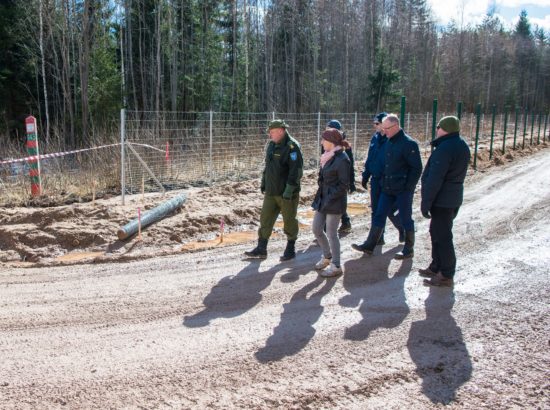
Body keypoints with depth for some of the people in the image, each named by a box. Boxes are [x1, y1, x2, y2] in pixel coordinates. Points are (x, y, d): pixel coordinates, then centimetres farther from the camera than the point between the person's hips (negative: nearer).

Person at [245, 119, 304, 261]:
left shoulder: (292, 146, -16)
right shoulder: (272, 145, 10)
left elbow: (296, 170, -21)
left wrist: (289, 190, -24)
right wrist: (263, 183, 17)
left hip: (287, 193, -7)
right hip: (271, 191, 8)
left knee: (289, 220, 6)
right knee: (265, 219, 7)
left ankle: (291, 249, 22)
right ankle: (261, 248, 14)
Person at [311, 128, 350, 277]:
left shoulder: (342, 159, -17)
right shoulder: (328, 157, 10)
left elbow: (344, 185, -17)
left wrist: (330, 198, -18)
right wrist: (321, 196, 10)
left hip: (335, 202, -9)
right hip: (322, 199, 9)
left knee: (331, 234, 0)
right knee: (316, 229, 13)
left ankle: (336, 266, 14)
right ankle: (327, 256, 34)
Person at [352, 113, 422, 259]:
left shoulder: (408, 143, -14)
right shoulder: (388, 142, 9)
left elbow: (416, 168, -14)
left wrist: (408, 188, -17)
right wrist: (384, 181, 10)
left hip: (403, 190, -7)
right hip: (387, 188, 7)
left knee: (405, 219, 5)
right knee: (379, 216, 8)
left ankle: (409, 250, 18)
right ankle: (370, 245, 15)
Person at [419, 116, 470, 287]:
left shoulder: (445, 148, -21)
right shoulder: (462, 146, 11)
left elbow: (434, 179, -23)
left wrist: (426, 202, -18)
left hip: (442, 200, -10)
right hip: (454, 198, 10)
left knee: (442, 236, -3)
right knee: (437, 232, 19)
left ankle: (446, 275, 4)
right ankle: (436, 267, 29)